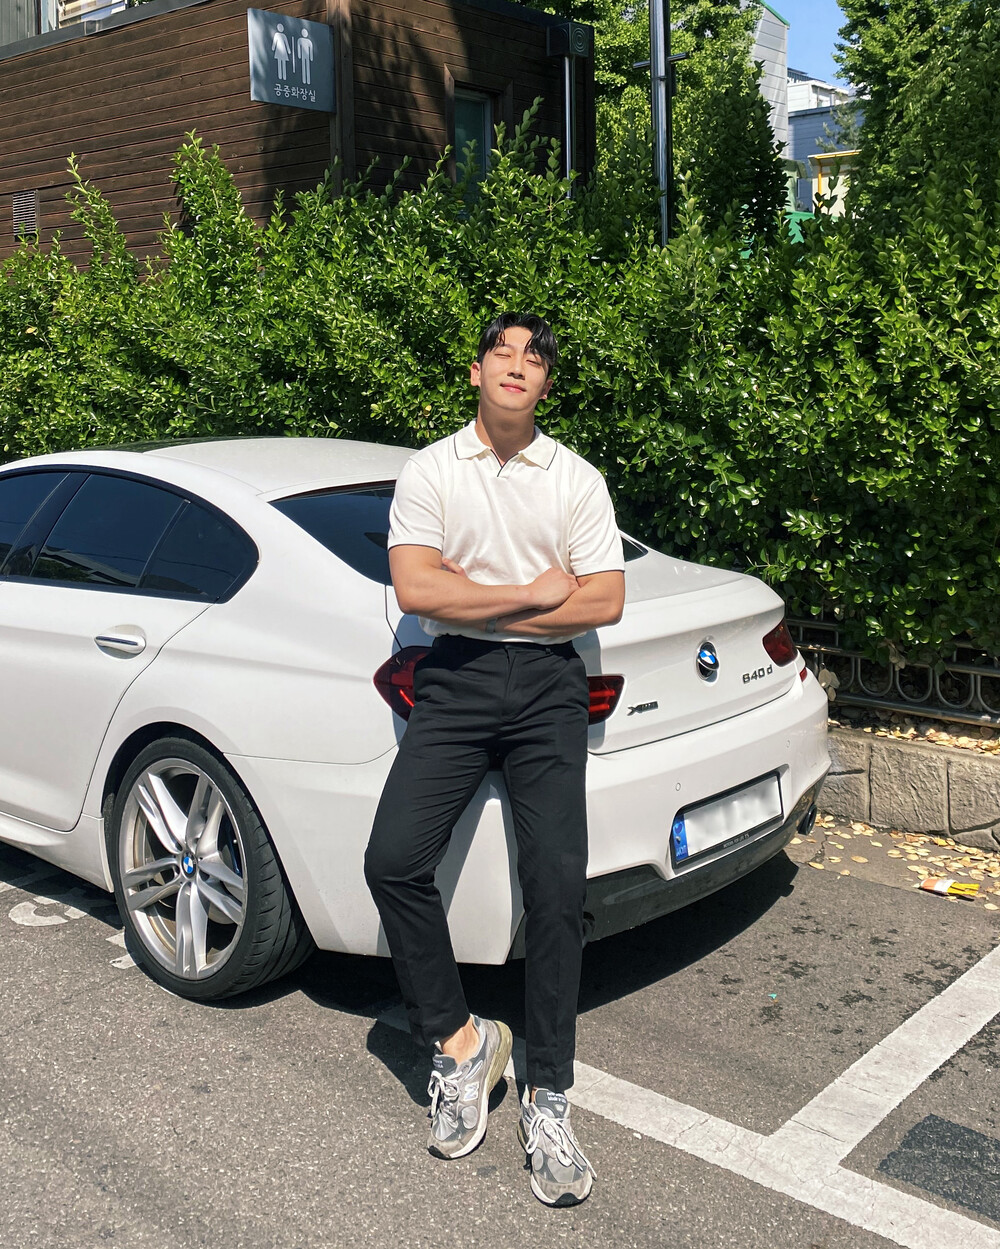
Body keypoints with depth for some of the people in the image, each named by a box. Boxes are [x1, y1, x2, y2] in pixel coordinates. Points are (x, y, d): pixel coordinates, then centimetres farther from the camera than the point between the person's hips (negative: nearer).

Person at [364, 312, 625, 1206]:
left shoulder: (578, 480, 9)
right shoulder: (429, 471, 7)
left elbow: (604, 601, 0)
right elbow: (416, 588, -6)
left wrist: (476, 609, -6)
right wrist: (532, 594, -6)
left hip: (549, 683, 0)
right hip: (455, 682, 1)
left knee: (557, 884, -12)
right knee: (394, 861, -16)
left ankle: (548, 1099, 0)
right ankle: (459, 1040, 4)